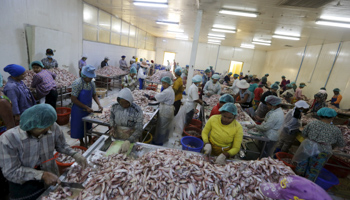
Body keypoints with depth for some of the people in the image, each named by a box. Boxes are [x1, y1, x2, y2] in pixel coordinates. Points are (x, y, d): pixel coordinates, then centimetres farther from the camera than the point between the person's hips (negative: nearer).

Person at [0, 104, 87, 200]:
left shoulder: (53, 128, -21)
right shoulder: (8, 139, -26)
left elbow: (61, 145, -2)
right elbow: (11, 172, -22)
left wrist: (75, 154, -18)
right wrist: (42, 175, -29)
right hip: (24, 187, -2)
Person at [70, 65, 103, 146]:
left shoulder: (91, 83, -3)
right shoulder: (77, 83, -23)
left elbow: (94, 95, 8)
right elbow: (73, 99, -23)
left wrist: (99, 104, -7)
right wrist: (86, 107, -23)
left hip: (88, 109, 6)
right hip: (79, 110, -6)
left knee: (88, 125, 19)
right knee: (79, 126, 11)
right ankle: (82, 142, 30)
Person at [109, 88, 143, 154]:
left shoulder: (137, 111, -25)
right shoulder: (115, 106, -10)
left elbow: (138, 130, -25)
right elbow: (111, 117, 10)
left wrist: (128, 141, -39)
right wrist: (112, 126, -10)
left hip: (131, 139, -3)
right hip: (116, 138, 4)